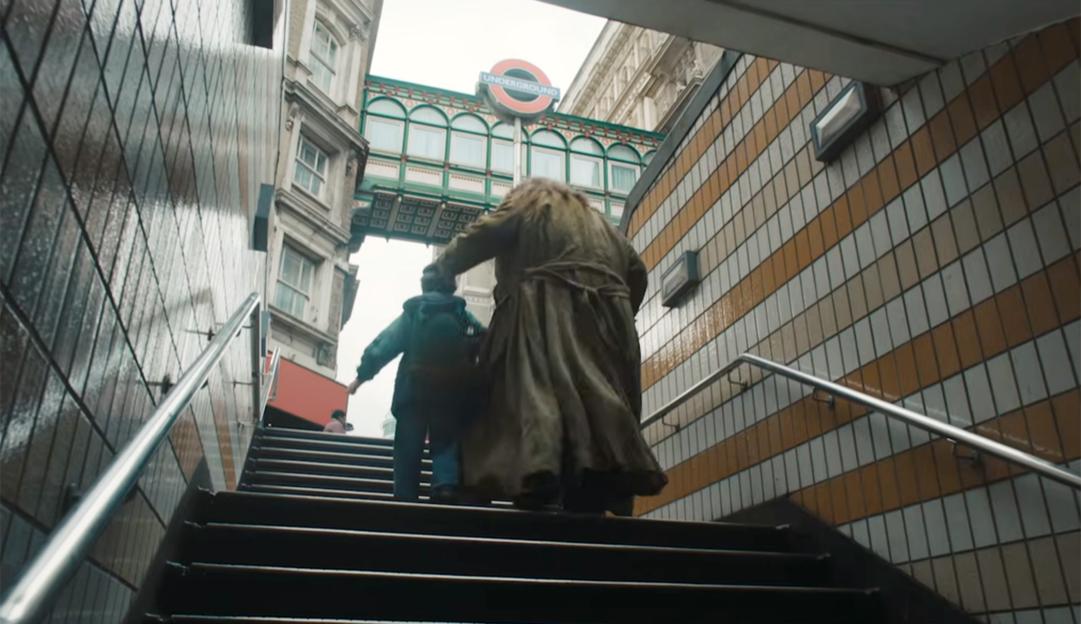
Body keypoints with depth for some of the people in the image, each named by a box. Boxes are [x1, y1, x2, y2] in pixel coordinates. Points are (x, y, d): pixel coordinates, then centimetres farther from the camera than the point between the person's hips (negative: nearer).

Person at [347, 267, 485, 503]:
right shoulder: (466, 317, 11)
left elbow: (382, 346, 1)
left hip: (415, 390, -1)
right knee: (446, 443, 8)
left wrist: (362, 375, 7)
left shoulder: (412, 313, 5)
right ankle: (446, 485, -16)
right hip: (453, 392, 1)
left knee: (408, 449, 6)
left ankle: (405, 499, 3)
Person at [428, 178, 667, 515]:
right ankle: (606, 471, -23)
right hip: (603, 320, 5)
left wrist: (440, 268, 27)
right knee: (595, 389, -4)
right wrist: (620, 318, 29)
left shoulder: (525, 204, 21)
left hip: (546, 311, -4)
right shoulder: (599, 222, 33)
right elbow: (637, 271, 26)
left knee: (535, 386, -18)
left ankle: (539, 469, -39)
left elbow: (476, 239, 13)